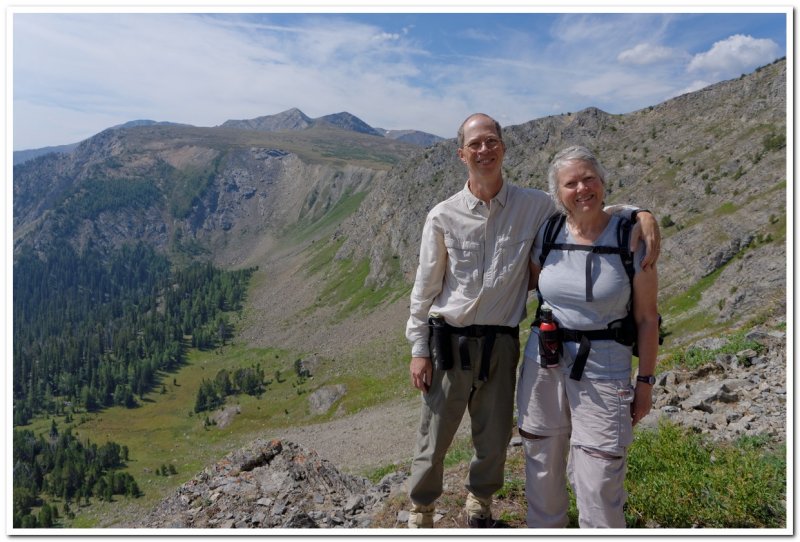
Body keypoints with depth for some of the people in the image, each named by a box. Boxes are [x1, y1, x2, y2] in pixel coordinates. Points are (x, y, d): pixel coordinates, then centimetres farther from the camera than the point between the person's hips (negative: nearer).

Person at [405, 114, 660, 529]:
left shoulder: (534, 206, -2)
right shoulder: (443, 216, -6)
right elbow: (425, 287, -1)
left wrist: (642, 213, -12)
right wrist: (419, 349, -2)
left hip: (501, 343, 2)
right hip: (449, 342, -1)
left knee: (494, 438, 16)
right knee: (434, 439, 9)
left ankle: (479, 504, 45)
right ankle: (420, 513, 35)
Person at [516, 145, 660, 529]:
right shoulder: (547, 236, 0)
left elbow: (646, 318, -4)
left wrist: (645, 381, -3)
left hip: (604, 370, -3)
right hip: (544, 364, 4)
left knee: (598, 485, -1)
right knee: (542, 468, 16)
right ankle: (543, 527, 39)